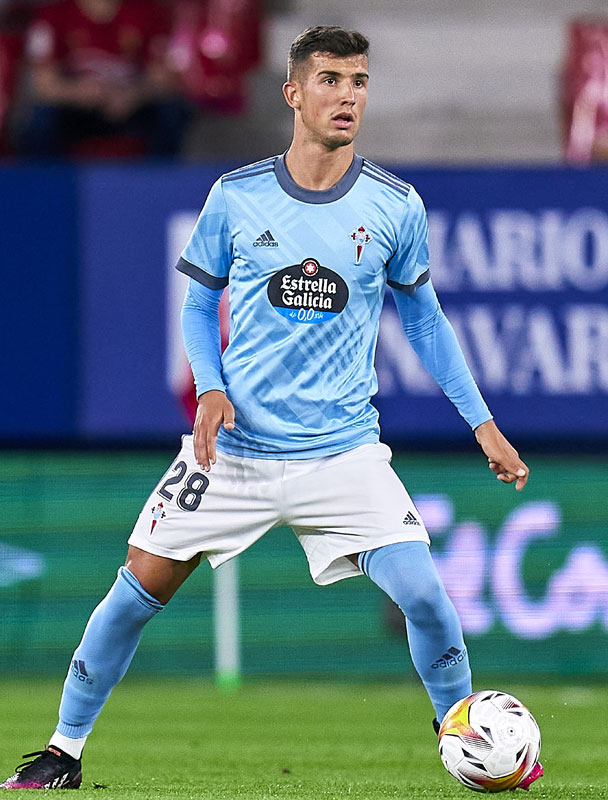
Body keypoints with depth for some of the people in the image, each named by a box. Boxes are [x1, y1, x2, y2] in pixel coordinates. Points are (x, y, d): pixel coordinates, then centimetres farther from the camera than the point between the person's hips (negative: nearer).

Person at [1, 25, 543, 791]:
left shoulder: (396, 206, -2)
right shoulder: (235, 197, -2)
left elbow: (422, 318, 11)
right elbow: (200, 305, 10)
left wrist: (483, 423, 8)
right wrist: (210, 388, -8)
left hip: (345, 449, 0)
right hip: (233, 443, 0)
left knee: (422, 591, -15)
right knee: (141, 586, -2)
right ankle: (64, 749, 15)